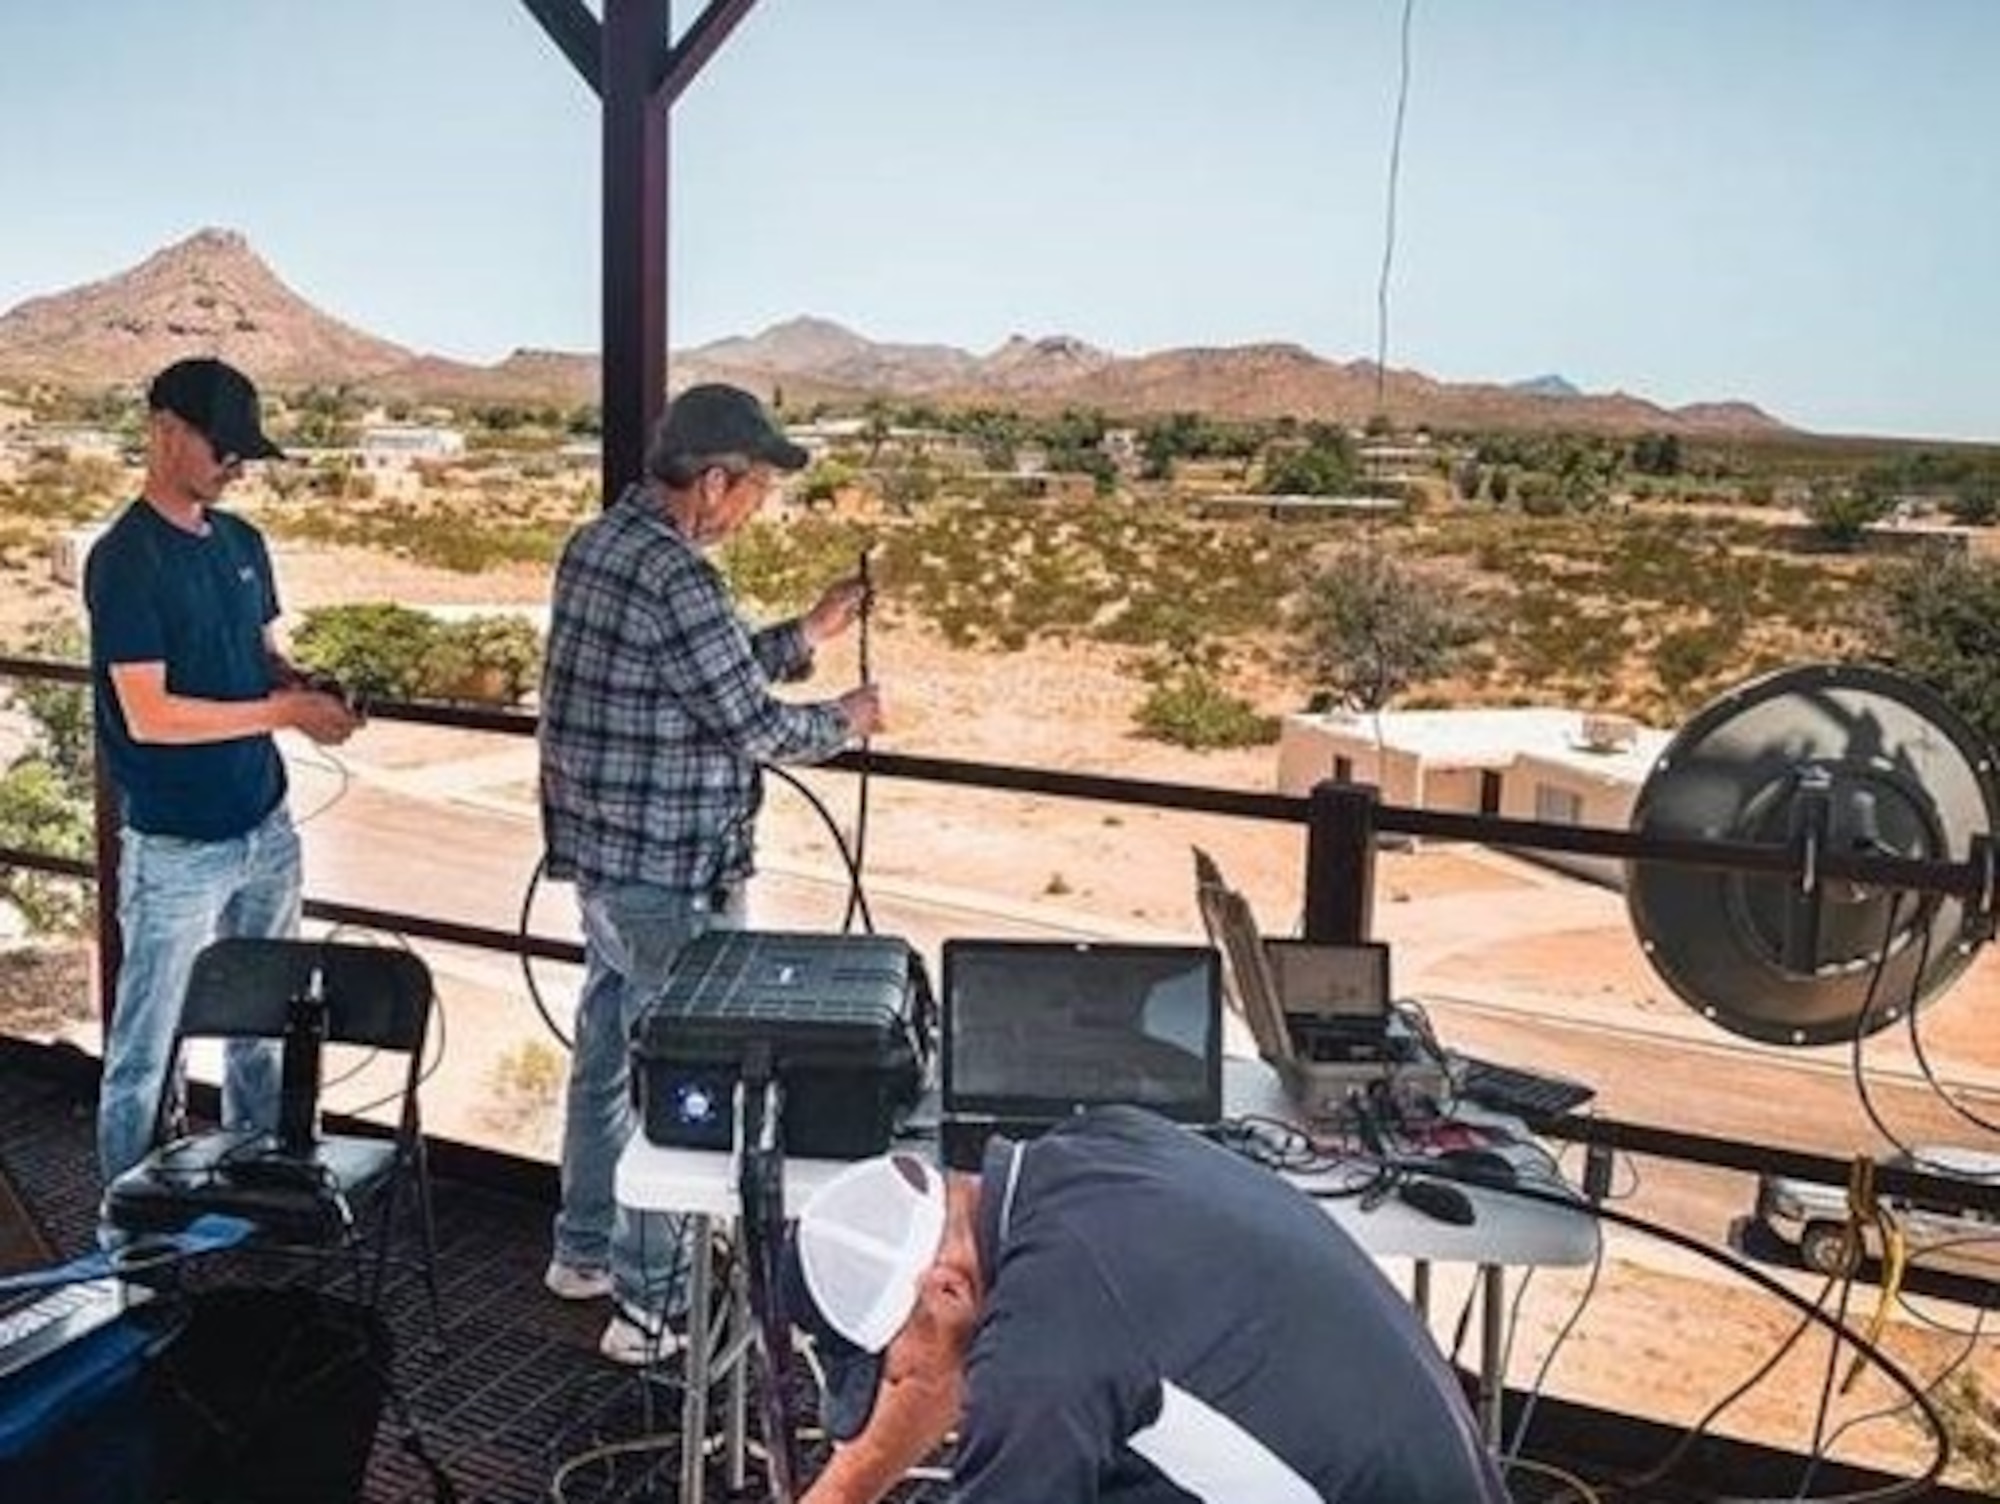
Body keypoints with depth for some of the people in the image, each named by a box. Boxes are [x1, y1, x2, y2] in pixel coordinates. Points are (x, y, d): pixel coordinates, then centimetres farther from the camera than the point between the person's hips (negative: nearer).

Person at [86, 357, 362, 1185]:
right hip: (175, 846, -7)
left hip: (265, 826, 7)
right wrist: (282, 712, -17)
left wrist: (305, 684, -4)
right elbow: (149, 717, -19)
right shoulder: (126, 558, -13)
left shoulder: (242, 542, 9)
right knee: (148, 1048, 5)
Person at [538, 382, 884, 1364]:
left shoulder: (596, 544, 8)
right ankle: (652, 1306, 13)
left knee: (605, 1052, 21)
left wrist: (806, 635, 15)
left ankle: (586, 1250, 36)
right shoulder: (674, 579, -22)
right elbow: (753, 725, -18)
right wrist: (845, 721, 0)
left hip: (600, 856, 10)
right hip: (670, 875, -10)